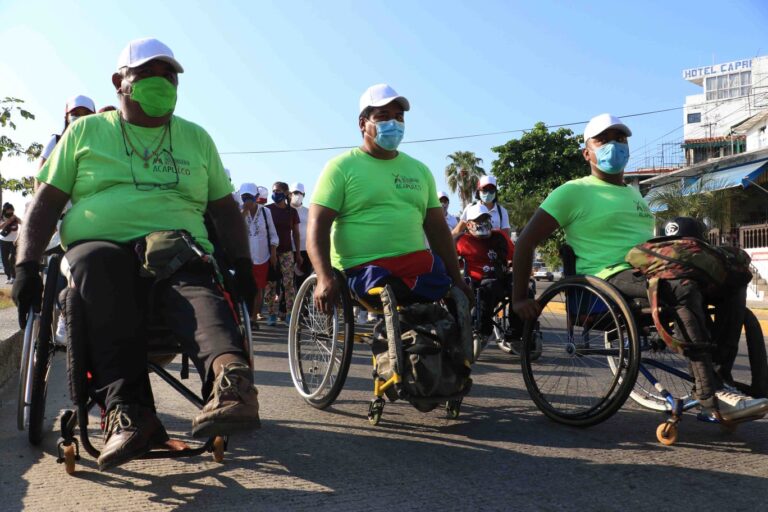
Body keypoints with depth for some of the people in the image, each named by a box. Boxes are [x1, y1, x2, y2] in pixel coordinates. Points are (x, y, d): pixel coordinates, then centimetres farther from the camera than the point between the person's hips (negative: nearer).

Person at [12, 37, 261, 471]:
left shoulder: (196, 138, 22)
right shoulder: (86, 132, 18)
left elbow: (225, 208, 20)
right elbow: (47, 201, 14)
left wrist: (242, 265, 4)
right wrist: (27, 265, 1)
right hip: (99, 242, 0)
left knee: (195, 285, -36)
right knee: (98, 265, -38)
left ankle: (230, 378, -65)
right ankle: (127, 408, -51)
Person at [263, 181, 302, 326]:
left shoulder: (292, 211, 7)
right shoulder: (267, 210, 3)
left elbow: (295, 233, 12)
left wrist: (298, 253, 9)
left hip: (286, 252, 1)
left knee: (289, 283, -5)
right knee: (270, 284, 1)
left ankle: (290, 314, -1)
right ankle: (271, 314, 8)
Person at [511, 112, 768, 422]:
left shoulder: (633, 193, 26)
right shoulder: (574, 191, 1)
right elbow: (526, 241, -4)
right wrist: (519, 298, -11)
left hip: (650, 270, 8)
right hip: (610, 278, -8)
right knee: (686, 287, -33)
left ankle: (720, 375, -15)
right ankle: (710, 396, -32)